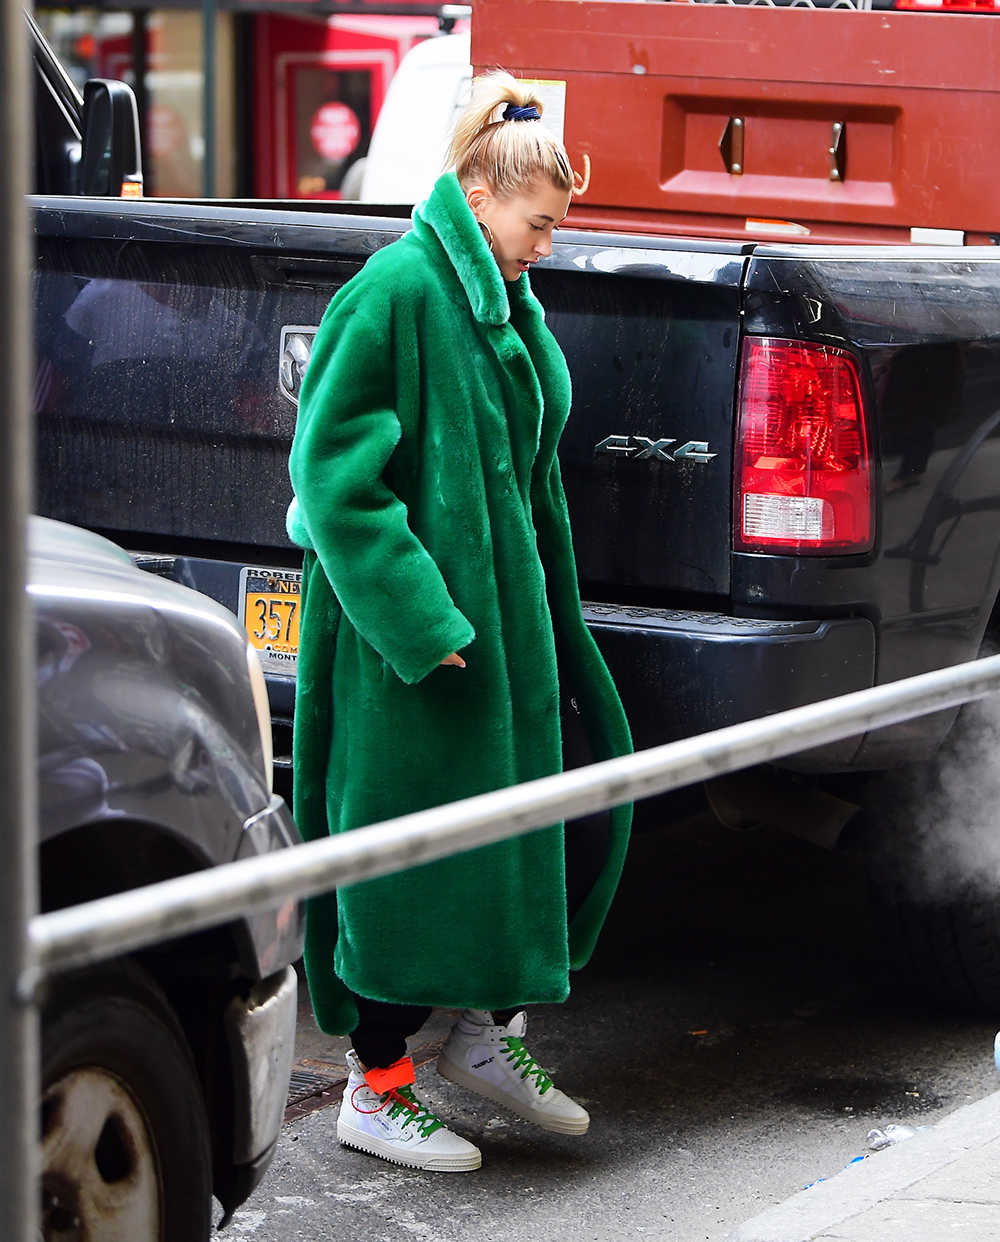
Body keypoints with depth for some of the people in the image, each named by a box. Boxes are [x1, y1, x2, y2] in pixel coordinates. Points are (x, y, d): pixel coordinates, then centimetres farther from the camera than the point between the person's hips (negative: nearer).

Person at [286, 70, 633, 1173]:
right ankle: (376, 1092, 11)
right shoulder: (397, 289, -15)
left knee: (580, 785, 9)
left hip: (504, 606, 9)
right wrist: (417, 616, -22)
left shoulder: (500, 302, 12)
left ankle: (487, 1031, 23)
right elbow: (335, 466, -19)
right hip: (415, 628, -9)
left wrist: (547, 621, 19)